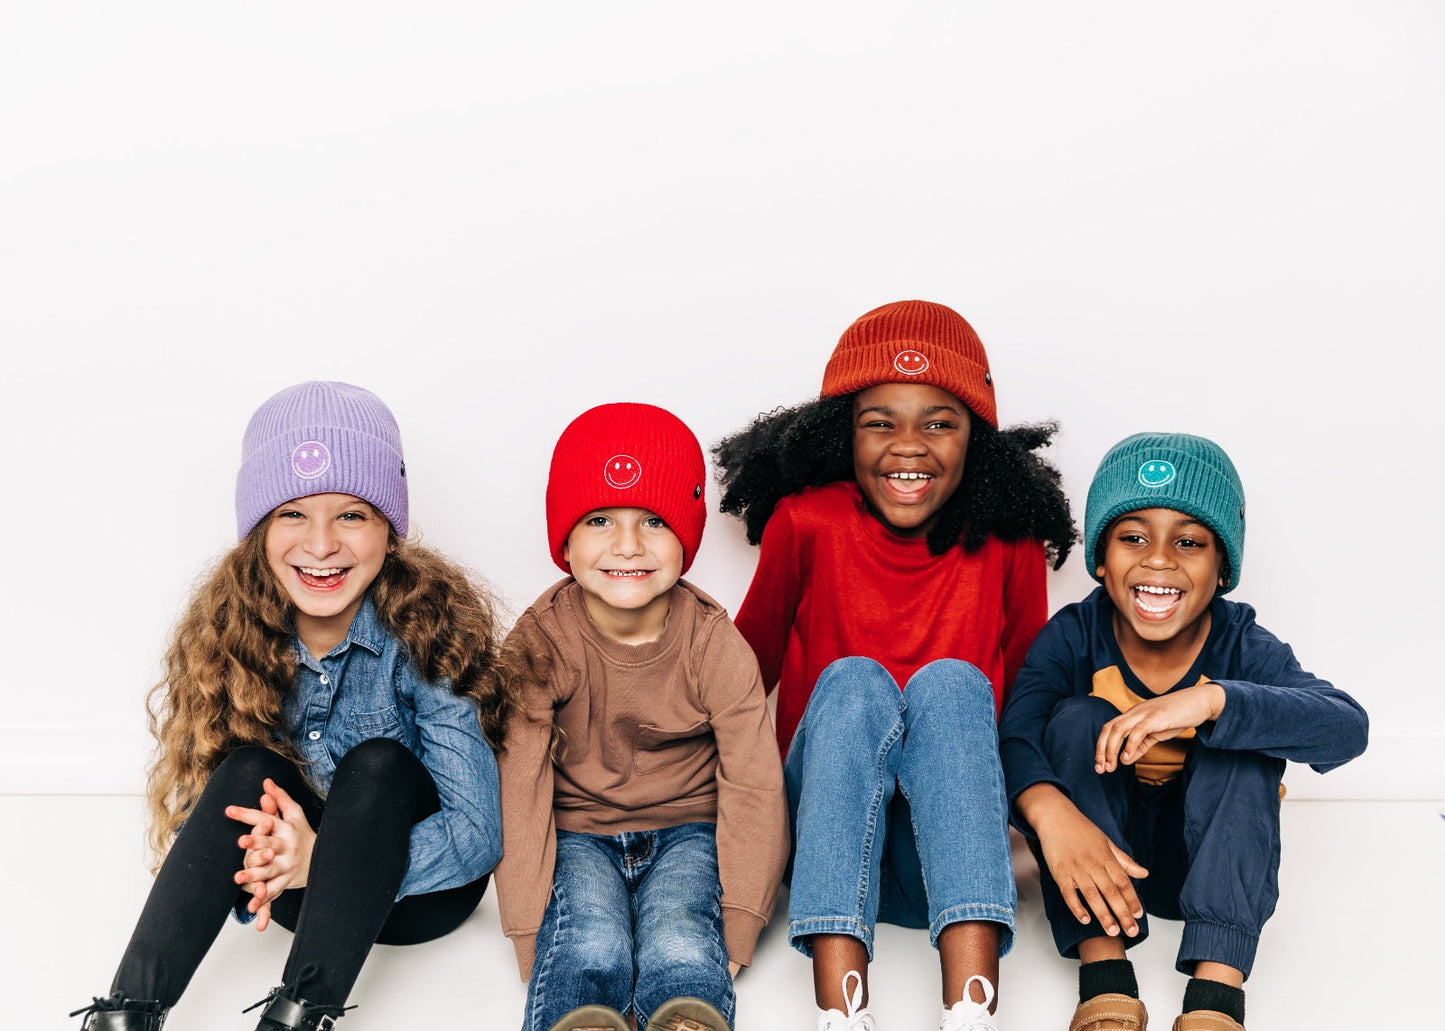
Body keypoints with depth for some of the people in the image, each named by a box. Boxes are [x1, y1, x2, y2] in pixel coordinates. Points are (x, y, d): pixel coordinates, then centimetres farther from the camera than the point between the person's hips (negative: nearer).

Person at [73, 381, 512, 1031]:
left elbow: (478, 832, -21)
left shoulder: (429, 630, -20)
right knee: (250, 768, -26)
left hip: (419, 883, -2)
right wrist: (263, 857, -33)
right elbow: (196, 802, -8)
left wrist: (316, 859, -36)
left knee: (376, 763, -30)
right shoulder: (227, 631, -10)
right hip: (299, 884, 2)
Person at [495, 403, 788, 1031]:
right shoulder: (536, 646, -13)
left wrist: (738, 929, -14)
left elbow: (753, 787, -9)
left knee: (682, 950, -31)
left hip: (687, 829, 1)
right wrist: (528, 933, -19)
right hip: (578, 835, 0)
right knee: (588, 949, -32)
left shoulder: (715, 646, -10)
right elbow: (519, 790, -15)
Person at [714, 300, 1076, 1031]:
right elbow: (746, 666, 7)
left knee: (951, 682, -28)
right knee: (851, 681, -28)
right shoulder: (805, 524, -3)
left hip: (949, 853, 0)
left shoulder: (1008, 545, -1)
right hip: (823, 840, 0)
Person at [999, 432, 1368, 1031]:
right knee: (1079, 718, -24)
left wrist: (1212, 700, -46)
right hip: (1097, 854, 0)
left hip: (1205, 865, 0)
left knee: (1247, 731, -24)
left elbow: (1347, 729, -30)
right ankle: (1104, 975, -29)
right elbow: (1013, 733, -27)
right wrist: (1051, 811, -50)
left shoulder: (1243, 649, -12)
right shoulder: (1074, 636, -11)